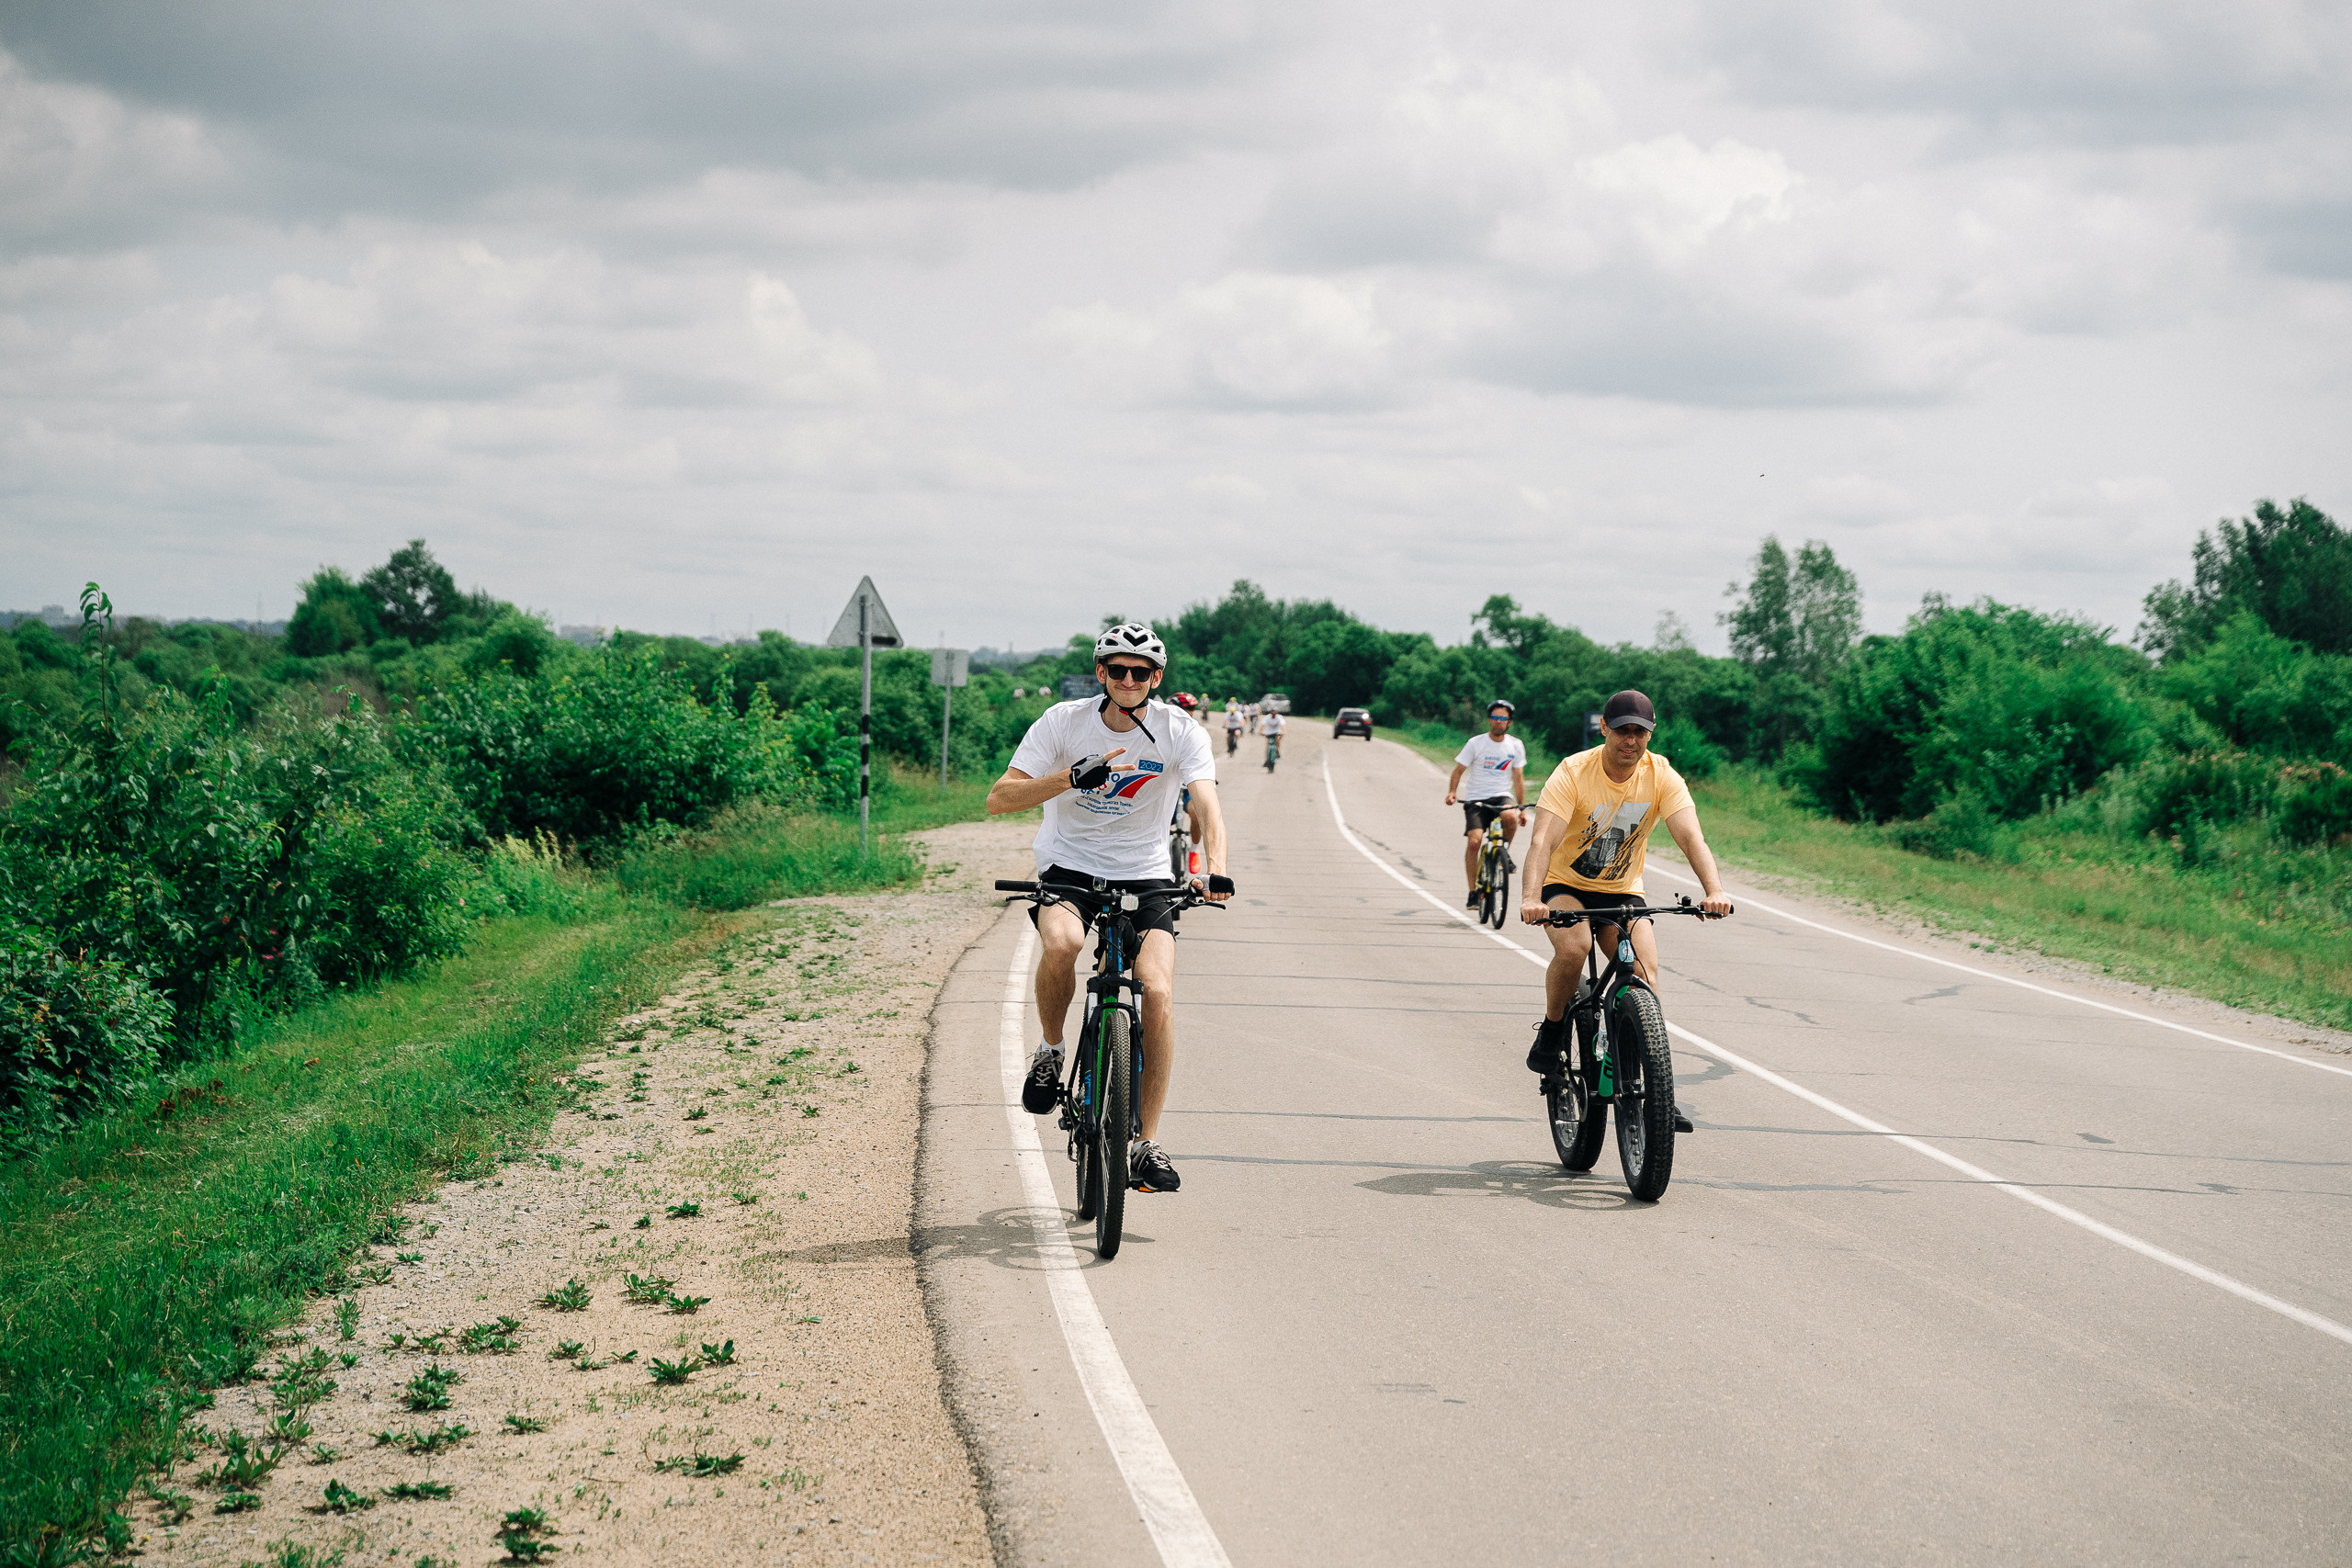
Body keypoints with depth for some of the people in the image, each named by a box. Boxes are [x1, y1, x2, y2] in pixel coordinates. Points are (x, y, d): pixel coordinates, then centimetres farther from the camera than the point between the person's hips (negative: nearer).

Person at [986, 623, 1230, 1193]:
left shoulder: (1181, 734, -9)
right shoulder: (1063, 722, -9)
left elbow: (1208, 808, -22)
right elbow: (999, 799, -15)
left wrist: (1215, 870, -42)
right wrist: (1073, 776, -30)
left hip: (1145, 879, 1)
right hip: (1067, 869, -1)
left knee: (1157, 992, -20)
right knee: (1062, 941, -35)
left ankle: (1148, 1145, -9)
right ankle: (1050, 1051, -6)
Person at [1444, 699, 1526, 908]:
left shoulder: (1515, 746, 5)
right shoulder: (1475, 743, -3)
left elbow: (1518, 778, 11)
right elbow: (1458, 770, 1)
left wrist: (1522, 807, 7)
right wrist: (1452, 792, -16)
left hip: (1502, 796, 1)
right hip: (1476, 799, -1)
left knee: (1510, 816, -34)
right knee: (1474, 841, -19)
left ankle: (1505, 852, -4)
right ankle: (1473, 891, -8)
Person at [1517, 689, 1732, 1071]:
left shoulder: (1662, 777, -12)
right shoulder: (1573, 772, -20)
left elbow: (1692, 838, -23)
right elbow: (1542, 840, -31)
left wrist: (1714, 892, -42)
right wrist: (1531, 898, -48)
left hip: (1622, 893, 3)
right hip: (1565, 885, -2)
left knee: (1645, 975, -20)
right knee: (1573, 949, -32)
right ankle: (1550, 1032, -8)